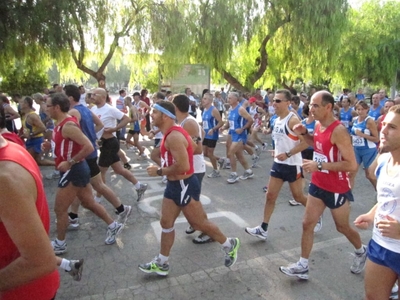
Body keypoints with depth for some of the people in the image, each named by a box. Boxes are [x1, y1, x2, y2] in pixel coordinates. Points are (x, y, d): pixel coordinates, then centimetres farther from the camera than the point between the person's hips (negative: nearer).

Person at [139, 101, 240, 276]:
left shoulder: (173, 137, -26)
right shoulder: (171, 133, 7)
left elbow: (183, 166, -33)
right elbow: (191, 143, 20)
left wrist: (159, 171, -20)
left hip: (184, 186, -10)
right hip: (174, 185, 10)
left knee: (198, 224, 6)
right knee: (166, 223, 14)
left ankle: (229, 245, 29)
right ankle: (161, 264, 29)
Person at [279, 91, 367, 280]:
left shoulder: (338, 131, -25)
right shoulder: (318, 125, 0)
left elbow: (352, 165, -28)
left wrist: (319, 165, -31)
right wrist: (304, 133, 3)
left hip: (337, 189, -7)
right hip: (317, 185, 7)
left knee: (342, 227, 15)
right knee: (307, 224, 7)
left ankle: (361, 251, 46)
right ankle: (302, 266, 18)